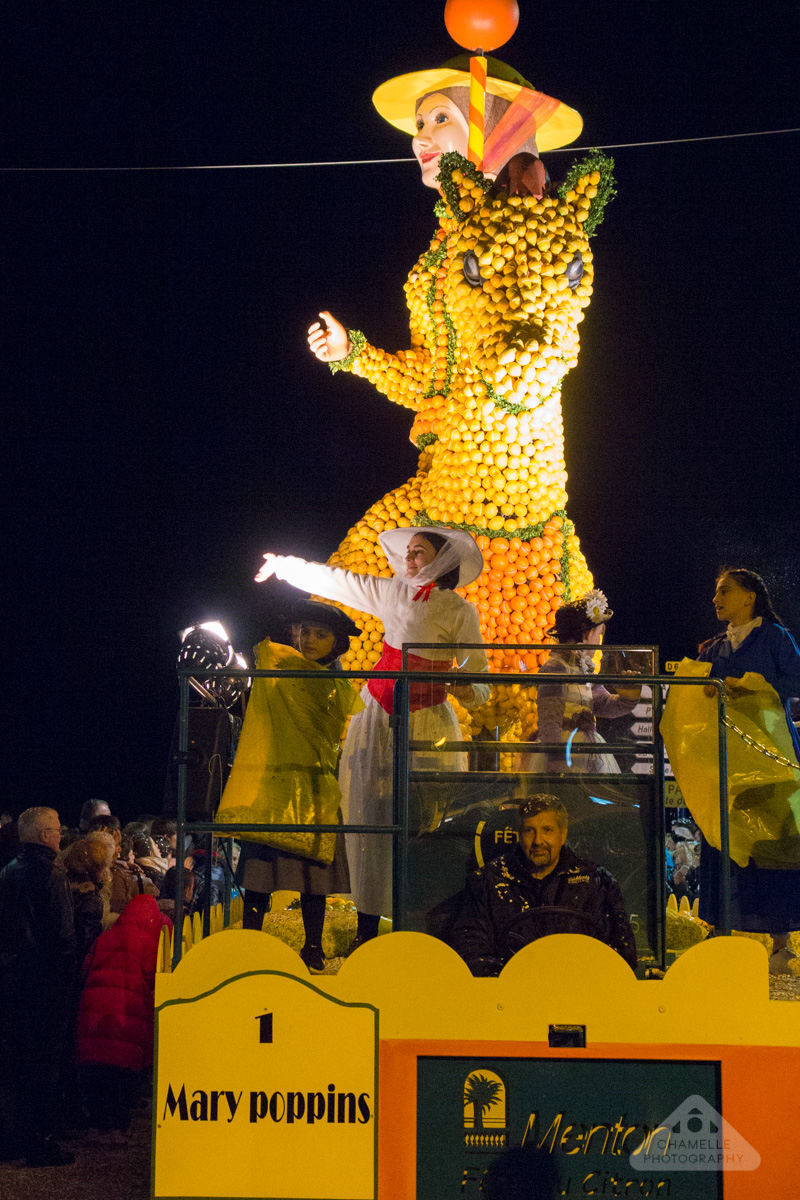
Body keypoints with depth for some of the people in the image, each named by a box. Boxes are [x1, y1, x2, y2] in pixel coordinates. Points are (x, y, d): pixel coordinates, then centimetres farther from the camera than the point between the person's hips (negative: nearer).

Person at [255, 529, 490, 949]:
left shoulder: (459, 611, -3)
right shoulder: (392, 593, 8)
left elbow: (476, 672, -5)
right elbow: (336, 581, 18)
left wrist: (470, 690, -27)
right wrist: (283, 565, 25)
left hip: (425, 724, -4)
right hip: (377, 717, 4)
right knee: (370, 816, 1)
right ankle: (367, 926, 6)